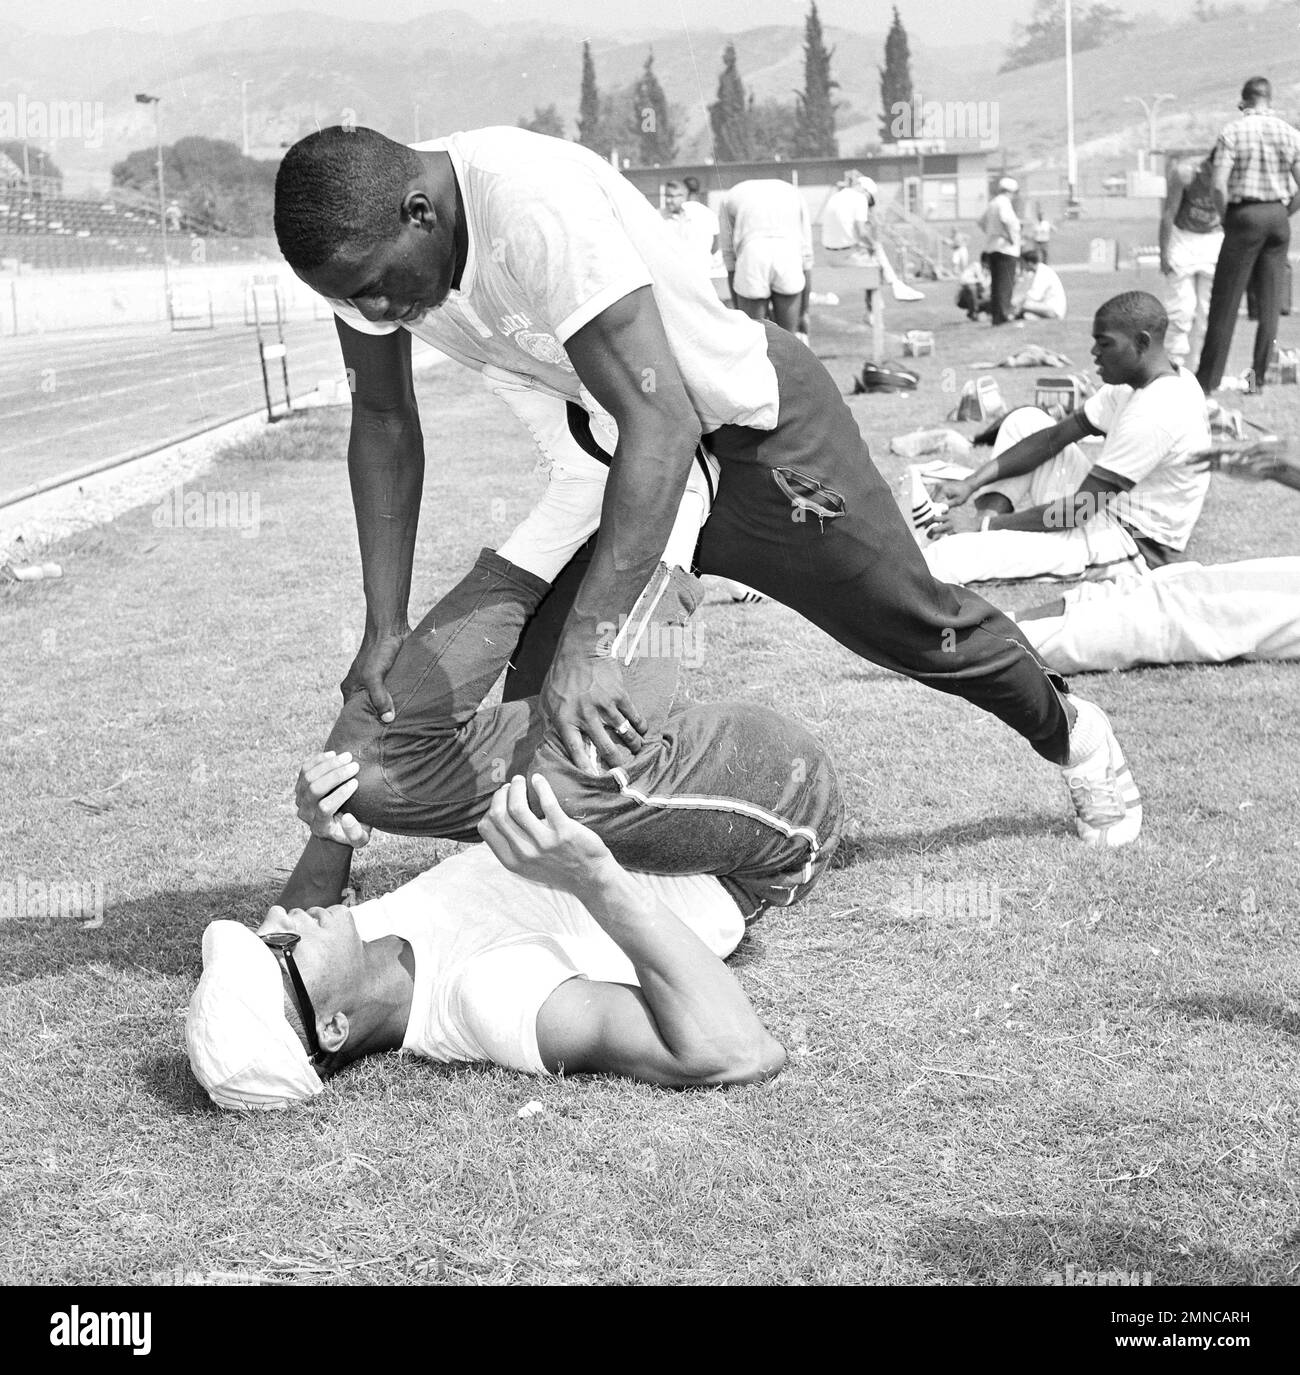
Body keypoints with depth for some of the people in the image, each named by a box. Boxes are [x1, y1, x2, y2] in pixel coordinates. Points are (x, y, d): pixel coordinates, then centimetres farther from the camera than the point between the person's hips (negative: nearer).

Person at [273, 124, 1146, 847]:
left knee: (914, 628, 11)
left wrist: (585, 644, -49)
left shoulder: (536, 209, -39)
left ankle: (1069, 733, 39)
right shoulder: (360, 237, -17)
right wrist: (385, 630, -13)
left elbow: (661, 424, -43)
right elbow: (384, 420, -6)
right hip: (608, 451, 6)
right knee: (534, 700, -5)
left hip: (753, 420, -6)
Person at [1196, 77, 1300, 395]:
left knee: (1225, 301, 1)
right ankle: (1260, 375, 9)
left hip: (1244, 215, -3)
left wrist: (1226, 220, 0)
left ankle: (1208, 379, 3)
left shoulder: (1232, 133, -6)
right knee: (1270, 301, 9)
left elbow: (1219, 187, -14)